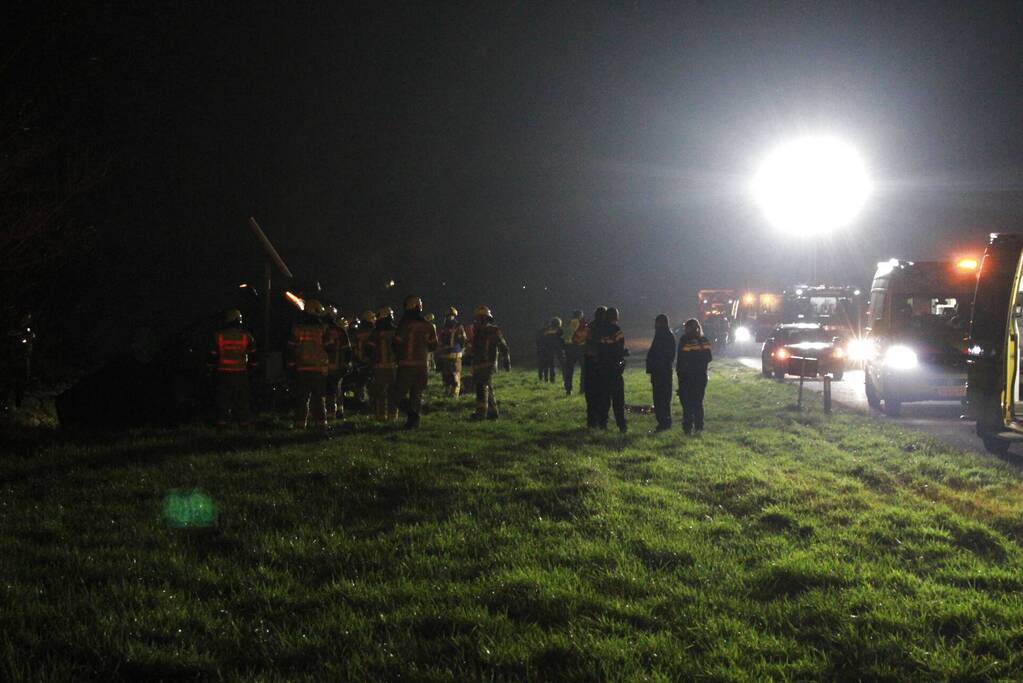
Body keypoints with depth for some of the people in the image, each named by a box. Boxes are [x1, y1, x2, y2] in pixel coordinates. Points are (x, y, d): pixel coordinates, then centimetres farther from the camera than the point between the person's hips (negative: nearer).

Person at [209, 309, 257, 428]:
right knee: (242, 398, 6)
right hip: (240, 372, 0)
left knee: (223, 397, 6)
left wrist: (213, 367, 15)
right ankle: (244, 420, 6)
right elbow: (252, 354, 6)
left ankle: (222, 421, 4)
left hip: (223, 372, 0)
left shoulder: (219, 335, -1)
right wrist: (252, 365, 19)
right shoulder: (246, 335, -1)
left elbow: (213, 354, 3)